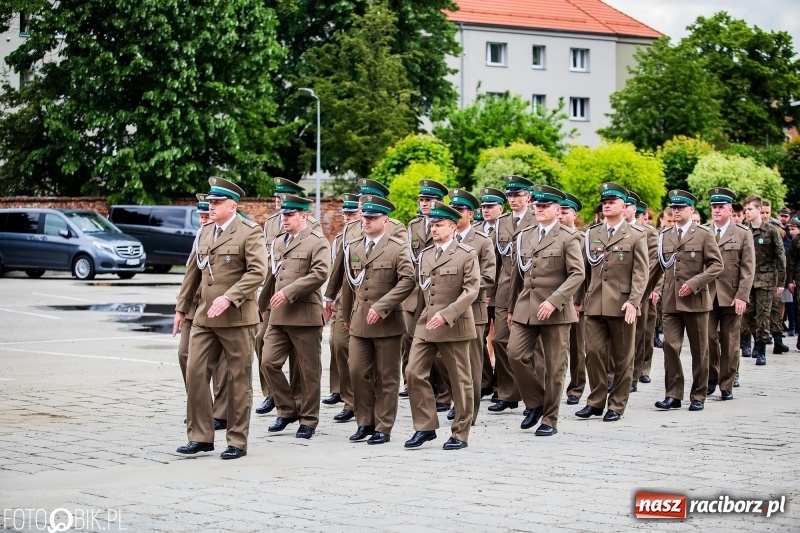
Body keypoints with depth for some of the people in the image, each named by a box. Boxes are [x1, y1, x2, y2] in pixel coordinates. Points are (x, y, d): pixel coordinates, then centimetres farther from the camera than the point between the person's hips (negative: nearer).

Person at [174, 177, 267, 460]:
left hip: (236, 318, -6)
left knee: (238, 380, 3)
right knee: (195, 373, 0)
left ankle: (237, 442, 11)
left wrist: (229, 297, -24)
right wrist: (182, 307, 19)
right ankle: (200, 436, 10)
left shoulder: (249, 232, -7)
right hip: (205, 317, 6)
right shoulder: (205, 232, 13)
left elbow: (258, 271, -17)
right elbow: (194, 272, 20)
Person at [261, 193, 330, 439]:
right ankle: (287, 410, 14)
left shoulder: (317, 242, -4)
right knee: (269, 362, -2)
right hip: (278, 315, 6)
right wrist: (265, 303, 19)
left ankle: (308, 420, 11)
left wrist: (288, 292, -19)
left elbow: (320, 273, -17)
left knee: (308, 370, 1)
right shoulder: (279, 243, 18)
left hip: (305, 315, -6)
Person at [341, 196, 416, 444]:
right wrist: (346, 315, 23)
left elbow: (408, 280, -15)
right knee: (357, 372, 0)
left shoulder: (398, 248, -5)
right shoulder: (352, 248, 11)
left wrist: (381, 307, -20)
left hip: (387, 323, -4)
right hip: (359, 322, 4)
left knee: (386, 377, 3)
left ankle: (383, 427, 10)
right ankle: (365, 422, 14)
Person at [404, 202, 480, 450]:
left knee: (460, 381, 2)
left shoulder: (467, 255, -5)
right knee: (414, 373, -4)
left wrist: (446, 314, -22)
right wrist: (422, 316, 13)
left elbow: (471, 291, -13)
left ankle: (460, 434, 11)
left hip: (454, 326, -5)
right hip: (425, 326, 6)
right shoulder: (424, 255, 13)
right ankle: (425, 427, 6)